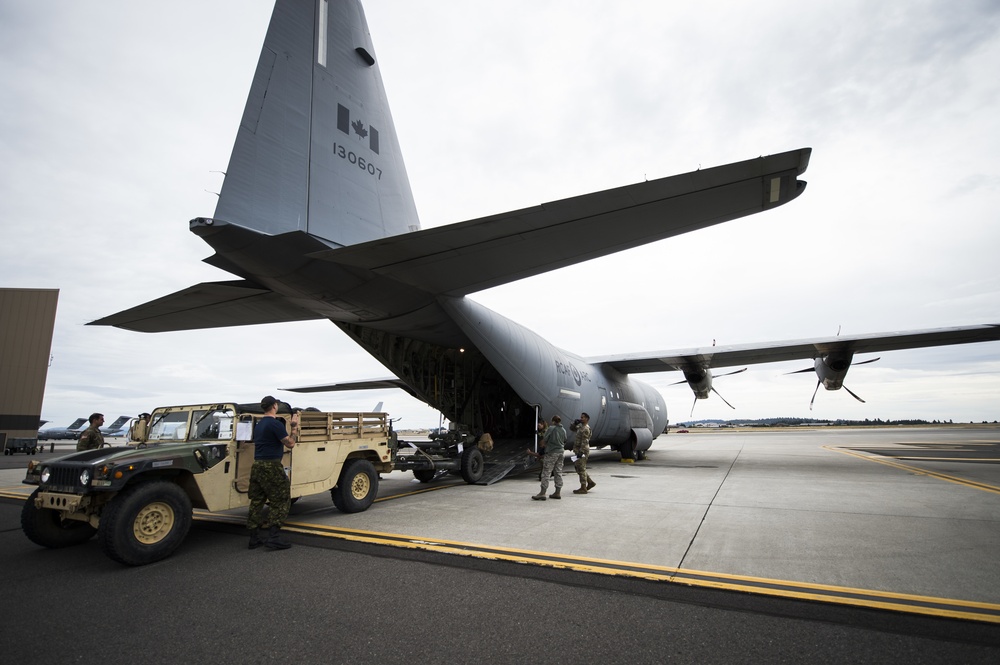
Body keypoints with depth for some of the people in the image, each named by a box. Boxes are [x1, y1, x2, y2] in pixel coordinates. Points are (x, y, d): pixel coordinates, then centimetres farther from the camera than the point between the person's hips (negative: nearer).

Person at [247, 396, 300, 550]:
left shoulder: (258, 424, 14)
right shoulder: (275, 424, -14)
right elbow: (290, 444, -11)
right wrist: (295, 426, -3)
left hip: (257, 466, 9)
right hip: (271, 467, -9)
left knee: (257, 501, 11)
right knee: (281, 502, -2)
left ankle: (254, 538, 16)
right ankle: (273, 537, -6)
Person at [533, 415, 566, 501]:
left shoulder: (551, 428, -11)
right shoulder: (563, 430, 7)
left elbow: (544, 441, -9)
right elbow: (564, 442, 14)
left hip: (551, 453, -7)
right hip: (561, 452, 7)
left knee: (546, 473, -4)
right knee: (558, 472, 11)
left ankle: (542, 493, -5)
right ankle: (557, 493, 14)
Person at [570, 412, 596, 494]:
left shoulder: (586, 429, -15)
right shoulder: (581, 427, 14)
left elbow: (584, 442, -22)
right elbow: (572, 429, 24)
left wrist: (581, 452, -26)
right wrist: (575, 423, 5)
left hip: (583, 451, -10)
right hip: (579, 450, 10)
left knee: (581, 469, -5)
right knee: (577, 466, 15)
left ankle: (583, 488, 2)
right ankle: (590, 482, 22)